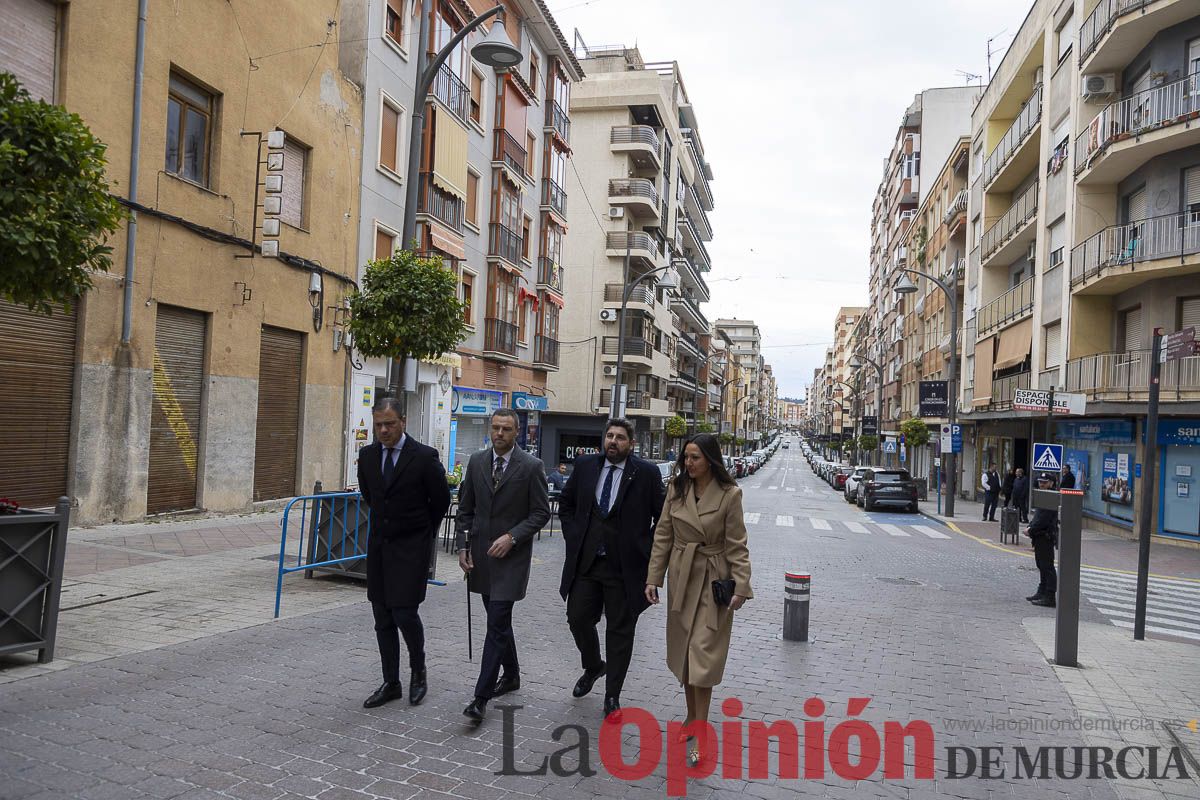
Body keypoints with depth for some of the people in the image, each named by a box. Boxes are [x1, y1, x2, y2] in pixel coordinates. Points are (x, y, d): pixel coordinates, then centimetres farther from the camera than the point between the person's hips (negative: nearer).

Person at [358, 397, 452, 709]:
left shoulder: (424, 456, -13)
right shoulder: (367, 455, 2)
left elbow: (441, 500, 0)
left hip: (412, 546, -5)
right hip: (379, 544, 5)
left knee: (405, 614, -8)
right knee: (383, 619, 8)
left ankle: (418, 672, 18)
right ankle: (391, 684, 20)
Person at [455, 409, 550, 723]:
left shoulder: (531, 466, -8)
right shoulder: (477, 462, 5)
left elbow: (541, 513, -7)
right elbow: (465, 508, 9)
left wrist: (511, 537, -17)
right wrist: (463, 546, 1)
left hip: (511, 555, -5)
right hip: (481, 554, 5)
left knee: (497, 624, -8)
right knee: (498, 619, 17)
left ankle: (481, 697, -4)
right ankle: (511, 675, 36)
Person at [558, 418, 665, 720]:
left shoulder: (647, 473, -7)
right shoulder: (585, 466, 3)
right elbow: (566, 505, 15)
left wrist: (647, 552, -5)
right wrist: (573, 538, 6)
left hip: (625, 567, -3)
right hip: (585, 562, 3)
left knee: (620, 631, 7)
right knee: (578, 618, 9)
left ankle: (612, 696, 22)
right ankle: (593, 667, 39)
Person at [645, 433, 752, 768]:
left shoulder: (729, 494, -11)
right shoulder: (676, 489, 0)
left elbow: (737, 545, -8)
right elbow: (662, 535, 3)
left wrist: (740, 586, -15)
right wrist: (653, 578, -1)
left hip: (713, 580, -4)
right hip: (681, 577, 5)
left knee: (702, 654, -7)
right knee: (683, 651, 13)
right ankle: (692, 715, 30)